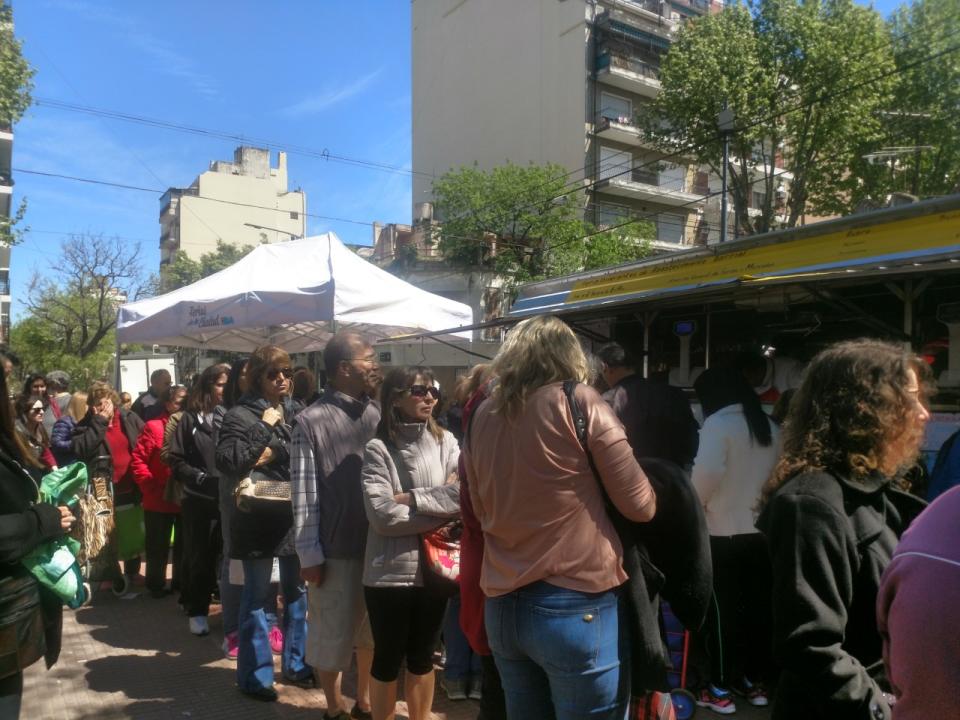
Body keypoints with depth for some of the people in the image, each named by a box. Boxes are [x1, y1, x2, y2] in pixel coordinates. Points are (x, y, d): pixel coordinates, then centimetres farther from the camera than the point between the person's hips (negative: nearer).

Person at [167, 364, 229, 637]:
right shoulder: (191, 418, 1)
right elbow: (176, 460, -1)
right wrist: (200, 478, -13)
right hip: (200, 500, -1)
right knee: (200, 558, 10)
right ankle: (198, 611, 24)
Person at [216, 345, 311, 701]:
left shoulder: (296, 411, 8)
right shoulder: (241, 414, -7)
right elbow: (226, 461, -21)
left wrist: (277, 453, -9)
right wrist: (265, 427, -19)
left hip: (295, 515, 5)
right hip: (259, 517, -5)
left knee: (297, 590, 15)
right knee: (256, 595, 6)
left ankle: (296, 663, 31)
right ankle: (255, 674, 20)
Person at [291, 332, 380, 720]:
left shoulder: (380, 413, 4)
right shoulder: (311, 421, -9)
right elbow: (304, 494, -9)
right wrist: (309, 556, -10)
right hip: (337, 550, -4)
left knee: (373, 631, 19)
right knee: (333, 636, 12)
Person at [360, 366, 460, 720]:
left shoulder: (446, 442, 1)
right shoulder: (379, 449, -8)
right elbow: (381, 515, -18)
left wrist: (409, 499, -16)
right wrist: (443, 509, -15)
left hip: (433, 569, 3)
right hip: (390, 572, -3)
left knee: (423, 658, 20)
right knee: (387, 660, 13)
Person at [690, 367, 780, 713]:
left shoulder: (718, 423, -12)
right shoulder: (769, 426, 9)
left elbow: (707, 473, -22)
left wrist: (695, 505, -5)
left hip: (723, 531, -6)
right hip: (763, 529, 6)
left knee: (723, 609, 3)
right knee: (758, 606, 13)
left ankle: (720, 687, 11)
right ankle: (755, 681, 25)